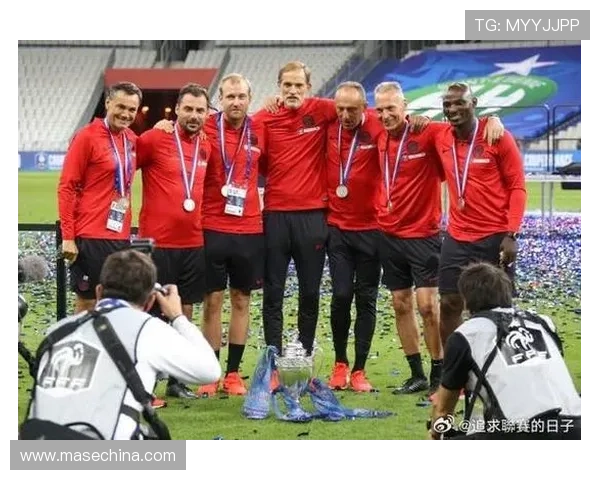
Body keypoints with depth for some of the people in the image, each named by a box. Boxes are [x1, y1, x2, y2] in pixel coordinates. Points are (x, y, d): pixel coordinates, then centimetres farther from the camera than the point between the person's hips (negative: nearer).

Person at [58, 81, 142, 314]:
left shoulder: (131, 139, 10)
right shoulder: (87, 137, -8)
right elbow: (66, 188, -9)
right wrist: (68, 237, -13)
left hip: (121, 237, 6)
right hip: (90, 238, -6)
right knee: (87, 303, -1)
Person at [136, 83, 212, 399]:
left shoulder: (206, 147, 9)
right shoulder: (154, 140, -8)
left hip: (193, 242, 6)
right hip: (157, 242, -6)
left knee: (184, 312, 10)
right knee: (153, 310, -1)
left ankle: (177, 380, 18)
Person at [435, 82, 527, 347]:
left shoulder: (498, 137, -10)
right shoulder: (441, 139, 3)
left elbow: (517, 187, -8)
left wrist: (511, 234, -14)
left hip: (495, 237, -5)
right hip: (457, 238, 5)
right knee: (449, 304, 6)